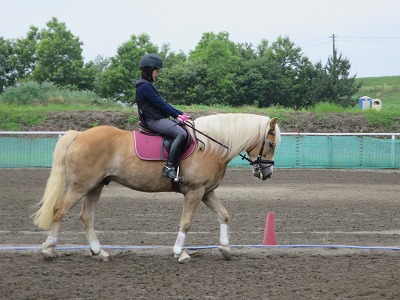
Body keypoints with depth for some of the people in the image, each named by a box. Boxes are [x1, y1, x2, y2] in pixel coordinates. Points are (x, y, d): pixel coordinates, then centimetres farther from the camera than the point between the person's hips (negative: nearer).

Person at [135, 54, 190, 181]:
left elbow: (163, 103, 18)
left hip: (158, 119, 11)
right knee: (181, 133, -27)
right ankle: (169, 167, -30)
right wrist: (177, 116, -10)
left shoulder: (148, 85, 20)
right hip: (153, 121, -11)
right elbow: (160, 104, -15)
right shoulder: (144, 86, -12)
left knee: (183, 131, 10)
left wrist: (180, 114, 10)